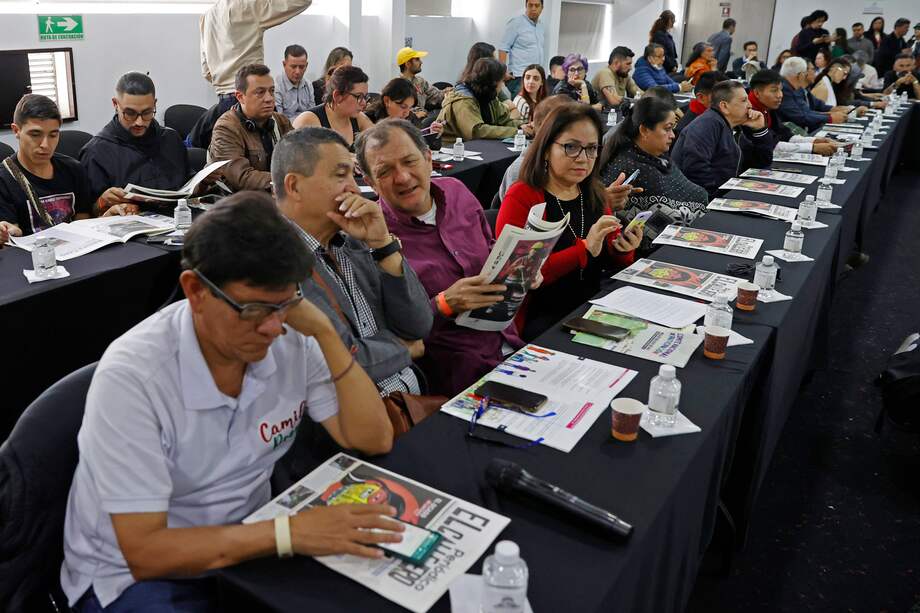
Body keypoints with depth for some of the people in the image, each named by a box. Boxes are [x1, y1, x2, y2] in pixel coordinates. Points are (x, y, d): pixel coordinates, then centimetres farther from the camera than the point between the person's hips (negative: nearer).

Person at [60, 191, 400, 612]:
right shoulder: (132, 377, -27)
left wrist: (325, 332, -22)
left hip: (249, 543, 3)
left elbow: (374, 440, -13)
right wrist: (288, 533, -35)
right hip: (134, 573, -2)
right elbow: (146, 552, -26)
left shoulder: (292, 342, -12)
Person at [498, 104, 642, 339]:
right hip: (541, 319, -7)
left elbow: (613, 263, 18)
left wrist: (622, 250, -6)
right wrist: (585, 249, -23)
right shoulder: (521, 198, -8)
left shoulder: (593, 194, 13)